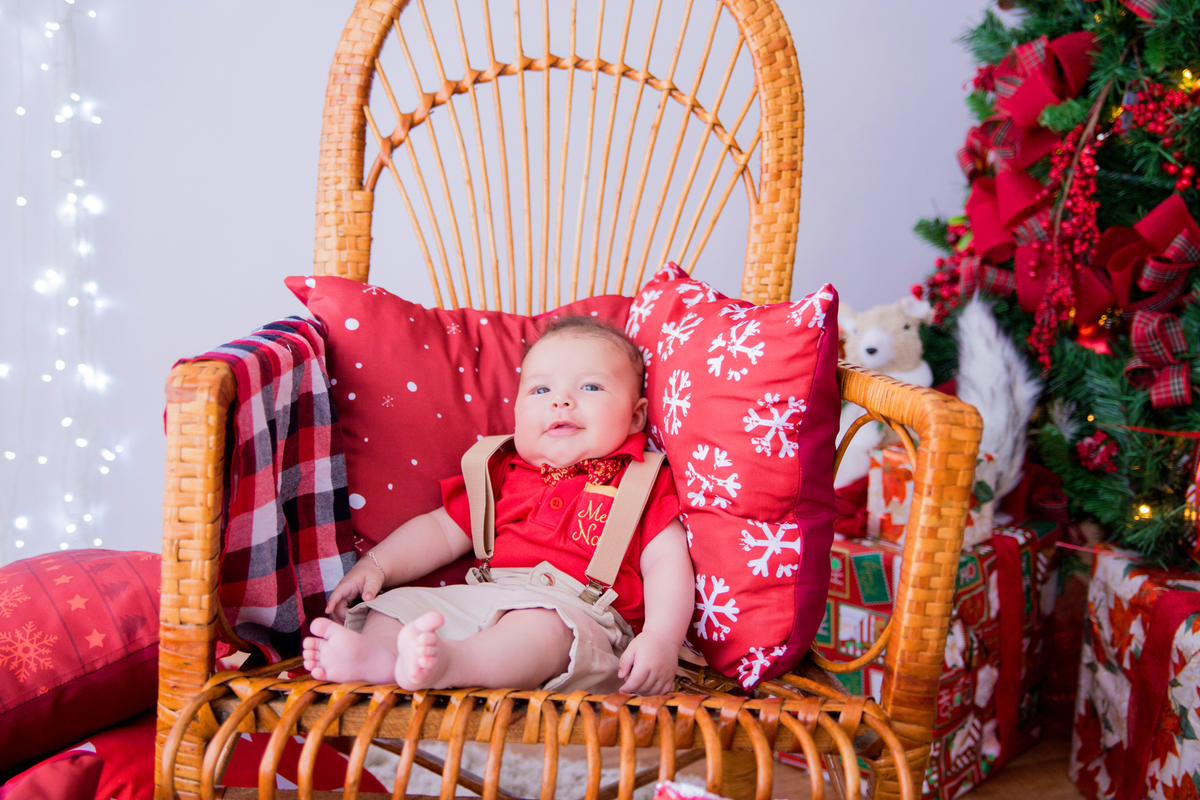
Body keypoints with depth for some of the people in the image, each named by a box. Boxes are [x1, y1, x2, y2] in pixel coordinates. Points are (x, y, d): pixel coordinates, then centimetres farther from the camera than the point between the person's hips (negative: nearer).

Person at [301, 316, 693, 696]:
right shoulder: (503, 473, 23)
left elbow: (668, 561, 1)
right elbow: (442, 529, 26)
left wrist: (661, 637, -17)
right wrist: (376, 565, 11)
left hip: (580, 613, -6)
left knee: (542, 626, -39)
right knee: (399, 602, -9)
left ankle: (450, 663, -60)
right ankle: (377, 653, -38)